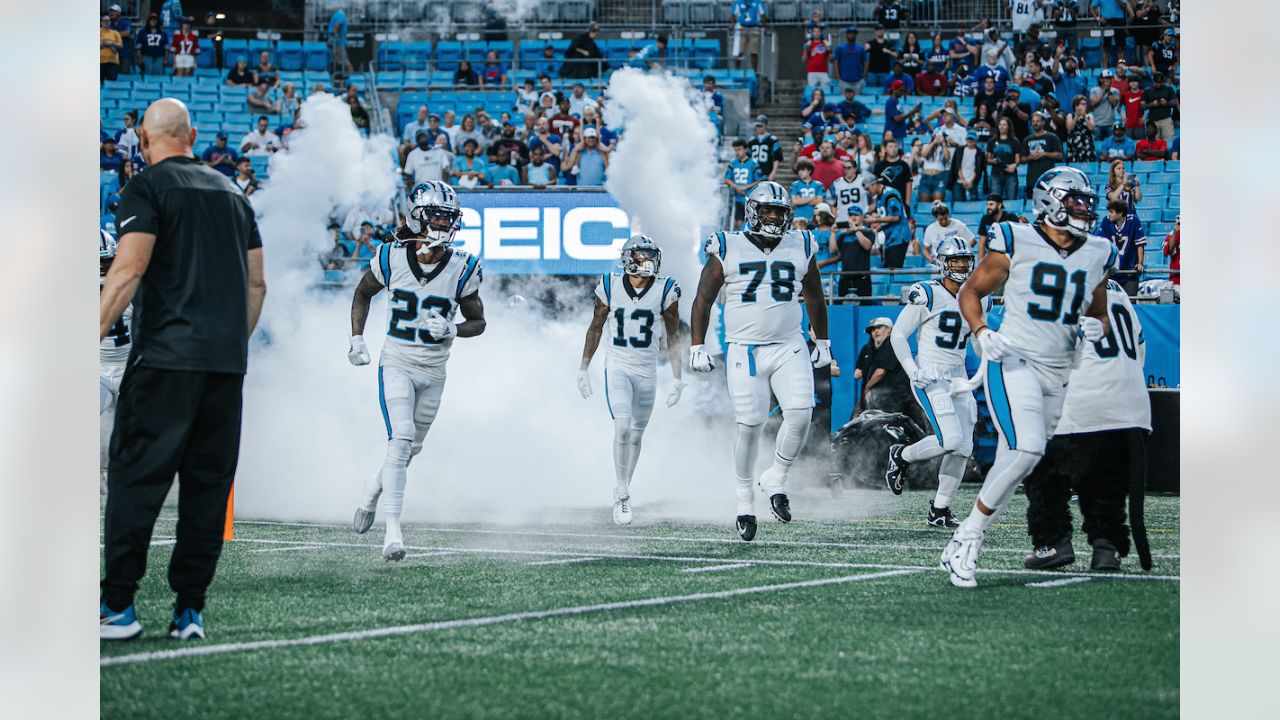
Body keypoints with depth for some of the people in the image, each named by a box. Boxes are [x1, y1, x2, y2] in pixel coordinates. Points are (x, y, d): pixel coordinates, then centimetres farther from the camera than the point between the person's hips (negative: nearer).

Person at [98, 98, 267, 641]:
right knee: (209, 485, 7)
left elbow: (128, 271, -13)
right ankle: (190, 611, 6)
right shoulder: (231, 193, 17)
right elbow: (256, 284, 17)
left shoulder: (147, 188, -2)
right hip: (227, 363, 6)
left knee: (135, 478, -3)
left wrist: (92, 338, -12)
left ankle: (118, 606, -6)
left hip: (165, 357, -6)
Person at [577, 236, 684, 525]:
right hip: (617, 367, -2)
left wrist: (677, 379, 1)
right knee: (623, 428, -18)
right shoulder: (610, 286, -6)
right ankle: (621, 493, -6)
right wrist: (583, 368, 7)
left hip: (647, 370, 2)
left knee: (636, 434, 10)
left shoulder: (665, 290, -6)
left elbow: (673, 337, 2)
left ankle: (623, 491, 27)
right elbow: (596, 328, 6)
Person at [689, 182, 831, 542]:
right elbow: (703, 300, 5)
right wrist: (697, 347, -1)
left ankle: (776, 479, 6)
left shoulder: (800, 248, 8)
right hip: (745, 350, -2)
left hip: (789, 348, 2)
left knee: (800, 413, -16)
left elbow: (814, 298, 22)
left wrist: (821, 342, 23)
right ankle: (745, 499, 11)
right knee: (750, 426, -5)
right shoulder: (728, 250, -1)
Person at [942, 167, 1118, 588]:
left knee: (1014, 463, 4)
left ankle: (961, 551, 13)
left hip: (1059, 374, 6)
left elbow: (1099, 314, 23)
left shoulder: (1096, 256, 10)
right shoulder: (1016, 243, -5)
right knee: (1026, 450, -24)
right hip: (1014, 363, -6)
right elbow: (972, 291, 5)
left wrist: (1096, 328, -1)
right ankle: (967, 539, -14)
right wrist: (981, 333, -12)